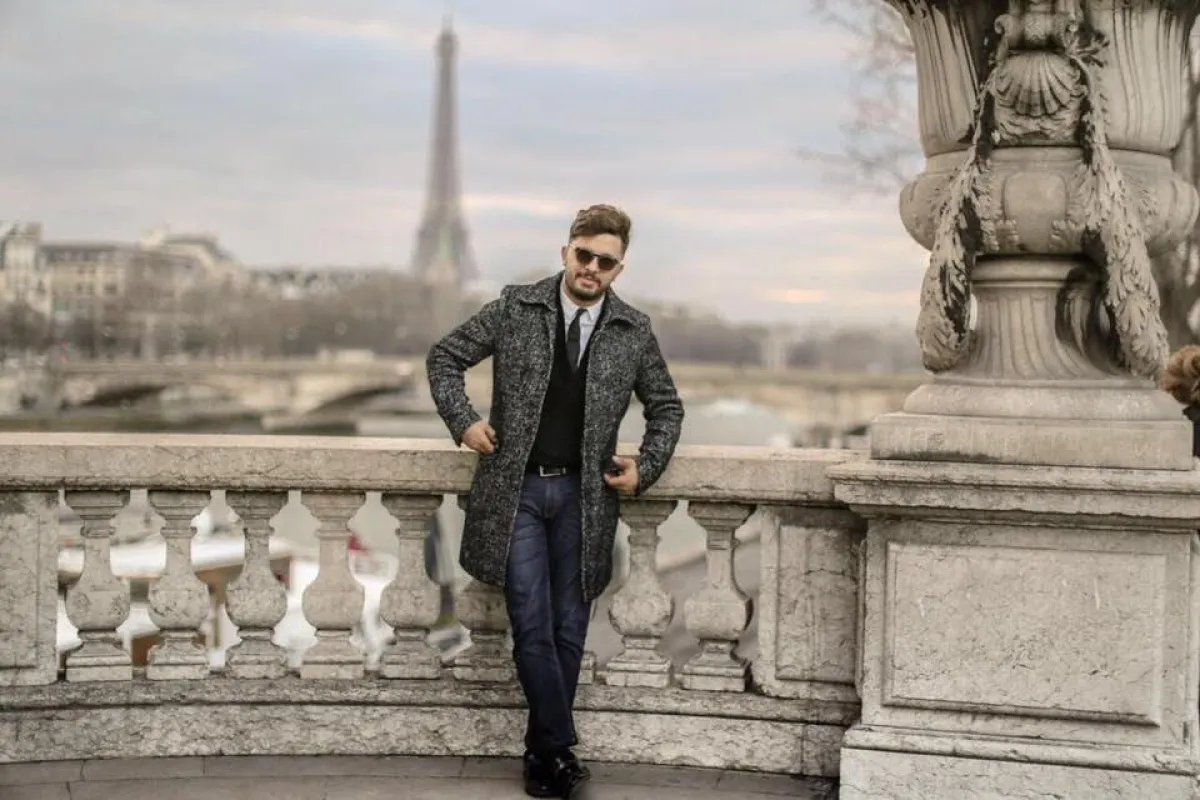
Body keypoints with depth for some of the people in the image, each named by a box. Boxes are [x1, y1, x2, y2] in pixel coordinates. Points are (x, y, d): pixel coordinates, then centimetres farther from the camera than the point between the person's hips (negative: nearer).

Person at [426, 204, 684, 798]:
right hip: (516, 490, -2)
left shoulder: (634, 332, 3)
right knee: (532, 628, -5)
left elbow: (666, 407, 15)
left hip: (583, 496, 2)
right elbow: (444, 358, 7)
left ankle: (541, 752, 19)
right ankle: (561, 747, 4)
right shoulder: (516, 308, -1)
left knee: (568, 631, 7)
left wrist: (646, 467, 1)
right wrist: (463, 421, -6)